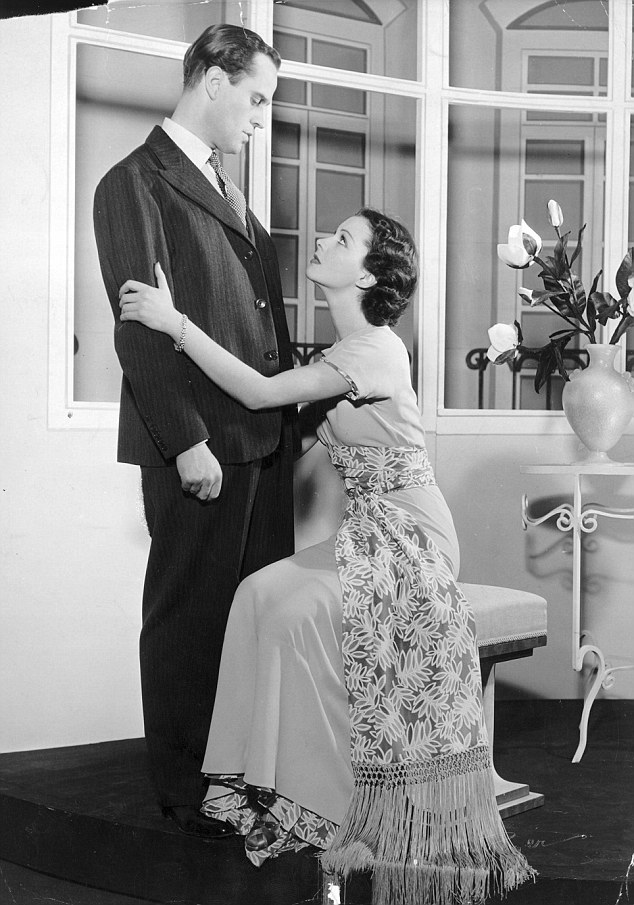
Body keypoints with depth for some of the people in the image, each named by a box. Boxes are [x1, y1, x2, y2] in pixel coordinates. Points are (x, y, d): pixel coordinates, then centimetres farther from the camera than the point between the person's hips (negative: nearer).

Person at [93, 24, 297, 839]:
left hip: (265, 438, 8)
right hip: (200, 444, -8)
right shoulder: (136, 184, -6)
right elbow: (139, 328, -13)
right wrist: (186, 441, -18)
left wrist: (288, 419, 10)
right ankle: (185, 787, 15)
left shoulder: (227, 190, 20)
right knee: (190, 614, 2)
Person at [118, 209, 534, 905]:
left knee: (298, 611, -25)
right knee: (263, 592, -13)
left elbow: (261, 393, -21)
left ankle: (338, 802, -10)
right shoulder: (349, 350, 13)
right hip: (370, 533, 8)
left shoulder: (374, 350, -17)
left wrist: (174, 322, -21)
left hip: (408, 534, -8)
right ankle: (284, 780, -11)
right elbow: (287, 409, 9)